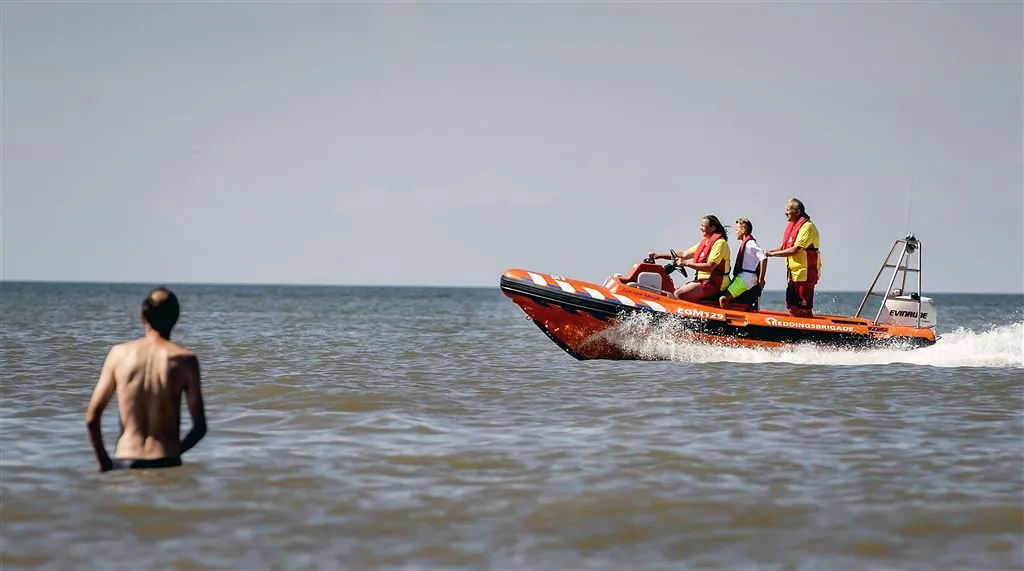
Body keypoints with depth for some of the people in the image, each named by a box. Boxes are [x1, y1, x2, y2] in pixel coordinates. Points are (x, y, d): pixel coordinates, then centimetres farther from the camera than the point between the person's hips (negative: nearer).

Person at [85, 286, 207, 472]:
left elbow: (92, 418, 6)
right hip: (166, 464, -1)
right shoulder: (184, 360, 0)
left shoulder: (119, 354, 5)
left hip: (124, 463, 1)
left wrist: (104, 463, 16)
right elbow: (200, 426, 1)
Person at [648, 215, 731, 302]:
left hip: (714, 284, -10)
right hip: (704, 280, 10)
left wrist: (686, 263, -23)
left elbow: (710, 267, -22)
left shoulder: (720, 243, -12)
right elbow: (684, 255, 19)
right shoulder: (705, 242, 18)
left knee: (679, 294, -23)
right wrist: (659, 256, 13)